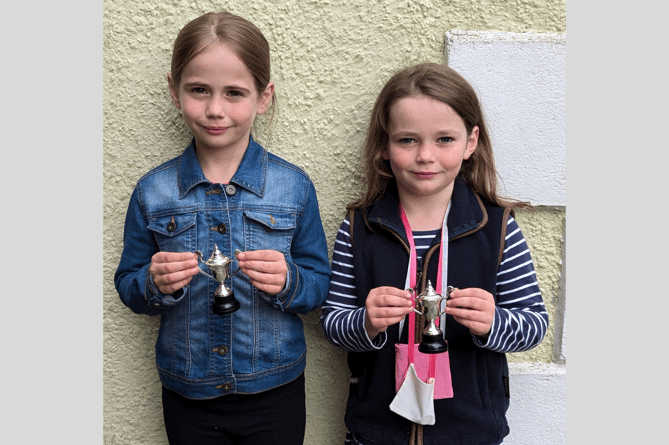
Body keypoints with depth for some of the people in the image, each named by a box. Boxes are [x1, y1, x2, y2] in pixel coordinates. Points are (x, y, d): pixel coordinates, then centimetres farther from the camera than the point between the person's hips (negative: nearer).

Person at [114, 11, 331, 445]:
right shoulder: (152, 192, -6)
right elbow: (128, 286, 2)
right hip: (187, 397, 1)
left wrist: (288, 281, -25)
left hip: (274, 393, -1)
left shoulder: (294, 186, -9)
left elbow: (319, 284, -4)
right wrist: (155, 284, -19)